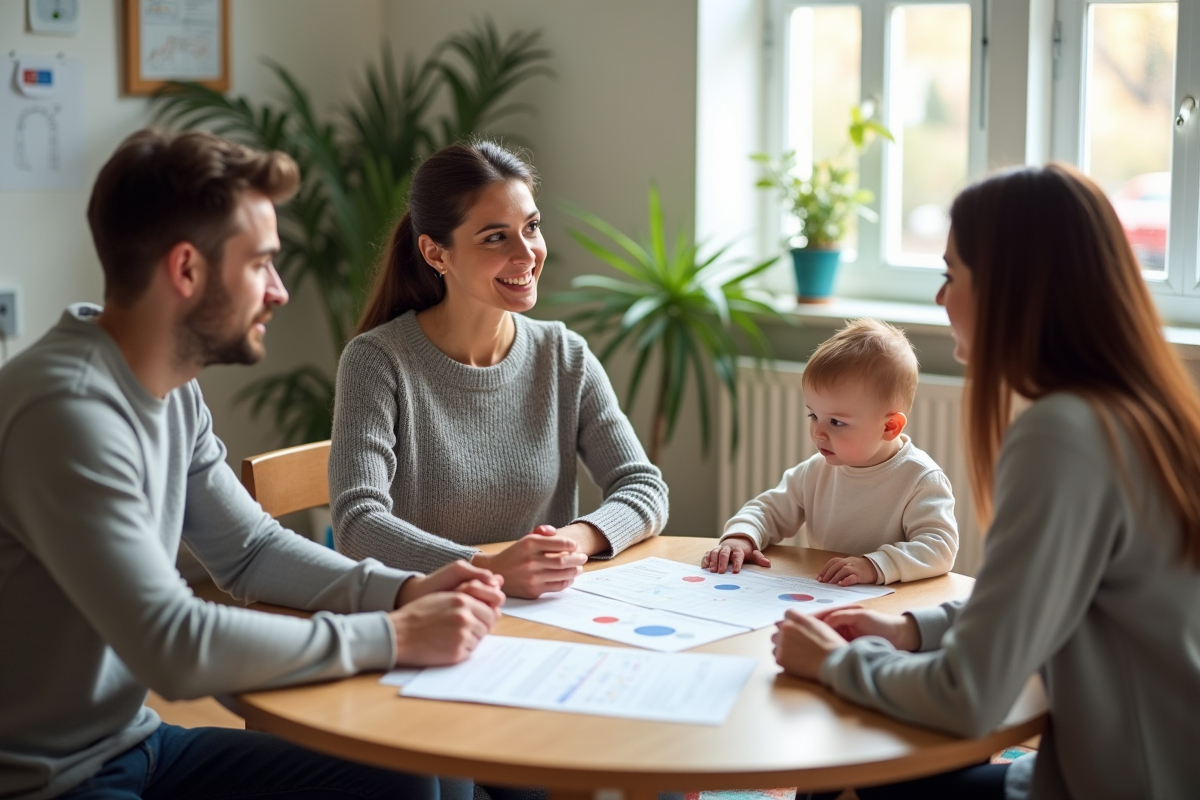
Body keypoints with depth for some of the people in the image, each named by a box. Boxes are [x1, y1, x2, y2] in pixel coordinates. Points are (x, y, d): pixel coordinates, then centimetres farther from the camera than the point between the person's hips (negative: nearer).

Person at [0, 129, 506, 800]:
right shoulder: (71, 410, -26)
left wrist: (404, 591, -4)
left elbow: (251, 550, 12)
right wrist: (391, 638, -22)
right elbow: (174, 649, -30)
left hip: (135, 740, 9)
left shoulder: (174, 391, 2)